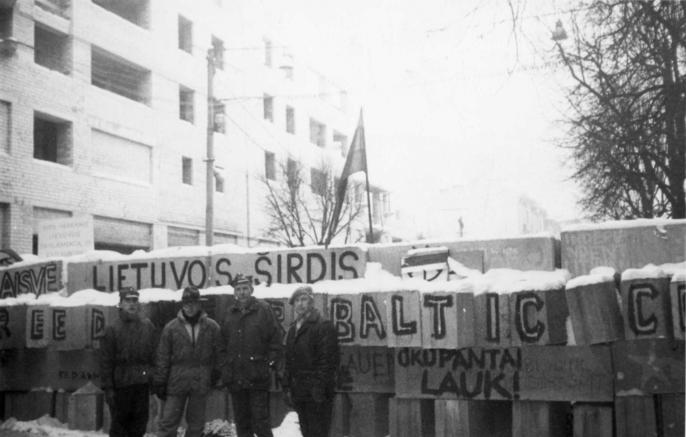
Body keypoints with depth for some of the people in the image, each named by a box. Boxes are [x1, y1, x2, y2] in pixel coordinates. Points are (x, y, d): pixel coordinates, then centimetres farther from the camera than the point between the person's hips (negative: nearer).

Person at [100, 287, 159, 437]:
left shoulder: (148, 326, 6)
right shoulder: (112, 329, -2)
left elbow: (155, 355, 8)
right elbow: (105, 361, -2)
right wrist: (108, 387, -7)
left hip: (143, 382, 2)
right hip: (120, 384, -2)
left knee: (140, 421, 8)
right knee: (119, 421, 5)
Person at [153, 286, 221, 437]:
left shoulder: (212, 327, 2)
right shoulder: (171, 327, 0)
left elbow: (217, 355, 6)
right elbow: (162, 357, 2)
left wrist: (216, 377, 1)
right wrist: (159, 382, -1)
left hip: (201, 383, 1)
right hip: (176, 381, -1)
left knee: (196, 424, 10)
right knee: (168, 422, -1)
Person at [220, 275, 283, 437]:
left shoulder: (263, 310, -2)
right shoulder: (230, 313, 11)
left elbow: (276, 339, -3)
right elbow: (223, 345, 16)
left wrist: (271, 362, -9)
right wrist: (225, 368, 8)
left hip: (258, 377, -5)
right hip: (235, 378, 5)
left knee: (260, 420, -4)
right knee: (241, 422, 11)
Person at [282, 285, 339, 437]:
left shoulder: (323, 326, -8)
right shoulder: (293, 329, 17)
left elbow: (328, 360, -14)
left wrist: (320, 388, -19)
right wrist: (287, 386, 13)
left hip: (316, 392, -8)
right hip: (299, 393, 8)